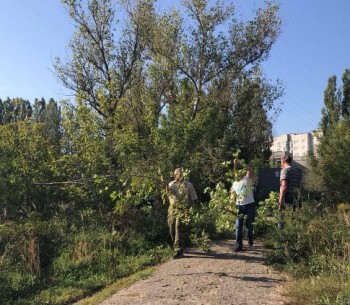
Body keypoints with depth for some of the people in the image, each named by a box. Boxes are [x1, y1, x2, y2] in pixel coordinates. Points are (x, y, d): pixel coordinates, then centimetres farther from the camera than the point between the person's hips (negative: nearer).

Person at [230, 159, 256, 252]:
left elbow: (250, 169, -24)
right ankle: (238, 244, 1)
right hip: (239, 206, 4)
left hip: (249, 204, -4)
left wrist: (238, 165, -23)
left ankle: (250, 239, 35)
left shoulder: (247, 178, -4)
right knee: (238, 226, -2)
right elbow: (233, 195, 16)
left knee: (249, 225, 10)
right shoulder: (234, 183, 12)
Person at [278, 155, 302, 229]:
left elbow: (284, 186, -18)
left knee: (282, 221, -3)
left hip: (286, 199, -7)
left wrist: (280, 200, -17)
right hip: (295, 200, 7)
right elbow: (299, 186, 16)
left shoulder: (285, 170, -8)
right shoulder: (298, 171, 16)